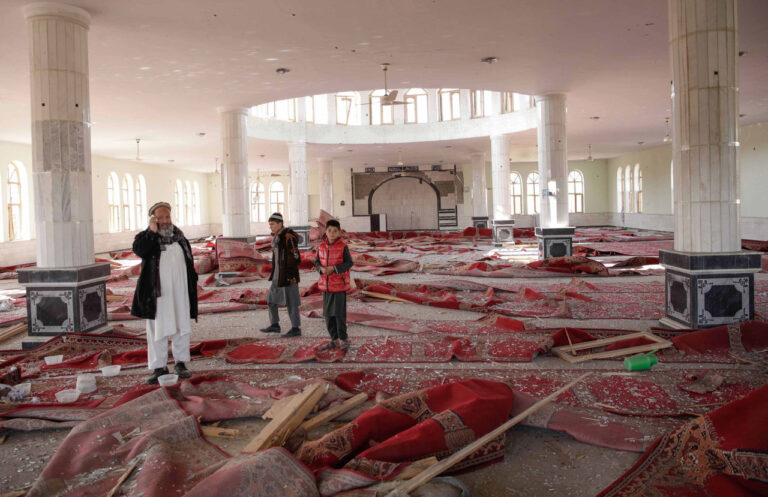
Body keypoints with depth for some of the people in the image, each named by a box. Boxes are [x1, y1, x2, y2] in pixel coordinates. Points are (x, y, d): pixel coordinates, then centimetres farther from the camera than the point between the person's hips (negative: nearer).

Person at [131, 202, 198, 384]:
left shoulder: (179, 236, 11)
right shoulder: (146, 237, -1)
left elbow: (189, 261, 17)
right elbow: (139, 250, -24)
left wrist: (193, 284, 13)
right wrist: (152, 232, -24)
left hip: (180, 292, 4)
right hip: (158, 294, -3)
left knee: (182, 328, 9)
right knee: (158, 330, 2)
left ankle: (180, 362, 23)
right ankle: (159, 367, 12)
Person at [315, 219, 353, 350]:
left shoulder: (343, 247, -10)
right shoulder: (321, 246, 3)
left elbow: (349, 263, -10)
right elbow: (317, 262, 8)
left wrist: (334, 268, -21)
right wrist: (321, 269, -14)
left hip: (339, 285, -5)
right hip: (326, 284, 5)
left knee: (339, 313, 0)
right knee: (328, 314, 10)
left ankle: (343, 339, 15)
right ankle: (335, 340, 22)